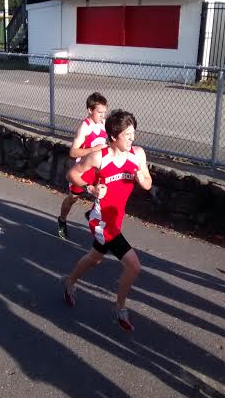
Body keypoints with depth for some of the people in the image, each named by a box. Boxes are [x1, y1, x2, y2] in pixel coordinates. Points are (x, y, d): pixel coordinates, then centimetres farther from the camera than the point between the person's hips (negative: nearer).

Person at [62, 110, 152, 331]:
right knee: (133, 265, -12)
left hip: (117, 217, 7)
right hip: (102, 219, -7)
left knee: (95, 258, 28)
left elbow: (148, 184, 4)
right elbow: (72, 174, -5)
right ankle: (120, 308, 13)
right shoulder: (99, 157, -17)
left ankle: (69, 282, 56)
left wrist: (141, 179, -18)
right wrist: (91, 188, -19)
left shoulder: (138, 154, -5)